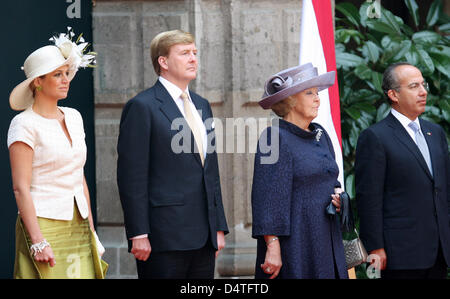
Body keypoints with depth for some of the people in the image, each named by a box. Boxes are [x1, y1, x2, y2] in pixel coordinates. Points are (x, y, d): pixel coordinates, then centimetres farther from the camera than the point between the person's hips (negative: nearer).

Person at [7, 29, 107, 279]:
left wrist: (90, 228, 13)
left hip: (78, 228, 6)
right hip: (43, 224, -6)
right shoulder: (25, 124, -8)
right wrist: (38, 242, -19)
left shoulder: (73, 118, 12)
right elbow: (20, 188, -13)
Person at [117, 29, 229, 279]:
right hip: (164, 237, -7)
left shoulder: (201, 105, 18)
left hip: (203, 237, 7)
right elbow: (132, 177, -10)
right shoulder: (142, 107, -6)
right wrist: (138, 235, -15)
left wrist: (219, 227, 14)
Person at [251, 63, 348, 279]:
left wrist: (338, 197, 3)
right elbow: (268, 197, -15)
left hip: (327, 243, 7)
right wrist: (273, 248, -20)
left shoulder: (321, 135, 15)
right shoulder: (275, 137, -9)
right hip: (294, 245, -7)